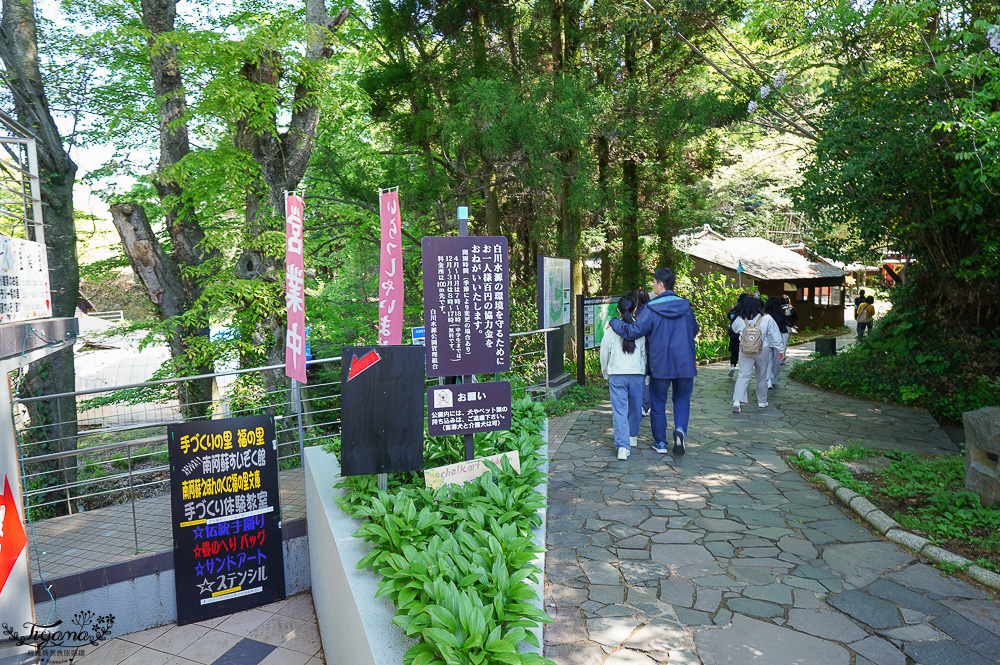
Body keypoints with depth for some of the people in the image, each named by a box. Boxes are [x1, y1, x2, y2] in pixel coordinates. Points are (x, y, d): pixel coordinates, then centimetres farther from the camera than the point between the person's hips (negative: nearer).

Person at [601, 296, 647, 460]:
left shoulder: (612, 329, -3)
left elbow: (604, 353, 3)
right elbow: (645, 352, 4)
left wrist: (605, 373, 18)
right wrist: (644, 372, 18)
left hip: (616, 375, -2)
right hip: (637, 373, 2)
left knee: (619, 410, -3)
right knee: (635, 407, 20)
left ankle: (623, 446, -13)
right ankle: (632, 436, 39)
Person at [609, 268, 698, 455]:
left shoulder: (652, 310, -13)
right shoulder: (685, 305, 1)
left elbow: (634, 331, -18)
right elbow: (694, 330, 13)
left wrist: (614, 322, -4)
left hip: (660, 364, -3)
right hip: (684, 364, 3)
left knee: (658, 403, 10)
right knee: (682, 399, 16)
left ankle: (660, 442, 17)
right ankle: (680, 429, -8)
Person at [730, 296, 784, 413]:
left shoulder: (739, 319, -5)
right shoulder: (767, 319, -7)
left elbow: (734, 329, 15)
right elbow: (775, 335, 0)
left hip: (745, 352, 0)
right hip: (763, 351, 0)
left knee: (743, 375, -1)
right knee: (762, 376, 15)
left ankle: (737, 400, -18)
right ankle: (762, 401, 27)